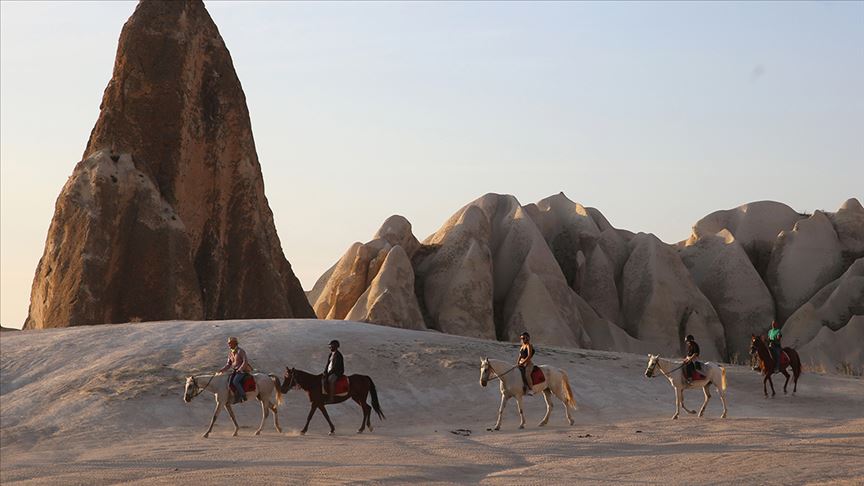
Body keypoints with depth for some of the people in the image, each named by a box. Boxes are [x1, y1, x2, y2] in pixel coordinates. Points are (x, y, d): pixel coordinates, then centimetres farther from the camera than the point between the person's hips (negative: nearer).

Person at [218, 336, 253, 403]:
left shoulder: (240, 351, -12)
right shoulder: (230, 352, 11)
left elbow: (245, 362, -18)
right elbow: (228, 364, 15)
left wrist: (240, 369, -27)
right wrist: (222, 370, -1)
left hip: (243, 370, -9)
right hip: (235, 371, 9)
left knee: (235, 381, -30)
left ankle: (243, 396, -24)